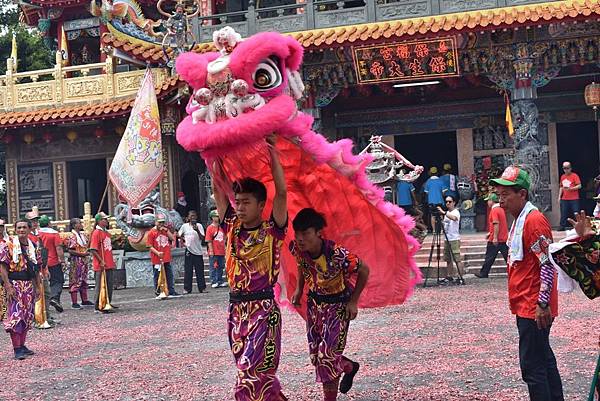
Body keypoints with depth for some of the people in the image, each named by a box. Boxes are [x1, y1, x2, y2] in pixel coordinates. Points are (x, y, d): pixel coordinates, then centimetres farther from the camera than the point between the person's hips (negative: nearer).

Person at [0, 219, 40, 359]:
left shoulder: (33, 247, 10)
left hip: (29, 285, 6)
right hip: (14, 285, -6)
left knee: (27, 316, 9)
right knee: (15, 316, -8)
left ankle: (22, 345, 19)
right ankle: (17, 349, -6)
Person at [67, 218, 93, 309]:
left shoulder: (83, 235, 13)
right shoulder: (72, 236, -13)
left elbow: (87, 245, 26)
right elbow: (71, 251, -18)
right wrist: (82, 254, -21)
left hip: (84, 261, 9)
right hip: (76, 261, -8)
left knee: (84, 281, 14)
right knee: (75, 282, -4)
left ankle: (84, 300, 22)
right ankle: (74, 303, -1)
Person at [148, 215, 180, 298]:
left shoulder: (166, 230, 11)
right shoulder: (152, 232, -4)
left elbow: (173, 239, 1)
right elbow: (150, 246, -7)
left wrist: (166, 230, -8)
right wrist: (157, 253, -21)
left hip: (167, 258, 5)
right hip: (157, 259, -4)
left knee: (169, 275, 7)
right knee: (157, 277, 3)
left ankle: (171, 292, 13)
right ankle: (158, 293, 11)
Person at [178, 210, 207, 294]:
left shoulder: (199, 225, 2)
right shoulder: (185, 226, 5)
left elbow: (202, 237, -7)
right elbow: (179, 235, 18)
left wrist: (197, 230, -22)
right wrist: (184, 240, 3)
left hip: (198, 251, 0)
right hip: (189, 250, 0)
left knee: (200, 271, 2)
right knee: (188, 271, 1)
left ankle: (202, 288, 8)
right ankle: (187, 289, 5)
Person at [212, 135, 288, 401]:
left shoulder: (272, 230, -6)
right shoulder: (232, 227, 7)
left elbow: (281, 192, -17)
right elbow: (218, 189, 7)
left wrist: (272, 152, -15)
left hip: (263, 308, -6)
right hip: (236, 308, 6)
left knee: (251, 374, -12)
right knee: (258, 372, 13)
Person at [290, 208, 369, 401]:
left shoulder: (337, 254, -33)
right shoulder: (297, 248, -17)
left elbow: (364, 271, -18)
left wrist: (353, 302, -14)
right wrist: (299, 289, 7)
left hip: (338, 304, -6)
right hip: (314, 302, 6)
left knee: (327, 355, -10)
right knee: (315, 354, 11)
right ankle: (349, 367, 40)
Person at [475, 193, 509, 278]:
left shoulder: (494, 210, -14)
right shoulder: (501, 209, 15)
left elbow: (496, 224, -23)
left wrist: (495, 237, -25)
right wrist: (490, 233, 28)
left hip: (495, 240, -8)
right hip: (504, 238, 8)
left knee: (489, 257, 1)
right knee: (507, 256, 6)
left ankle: (483, 273, 9)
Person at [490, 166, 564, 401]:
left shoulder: (533, 220, -16)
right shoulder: (518, 220, 13)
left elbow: (548, 264, -20)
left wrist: (543, 304, -22)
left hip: (534, 308, -10)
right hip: (525, 306, 10)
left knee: (532, 366, -8)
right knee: (544, 360, 17)